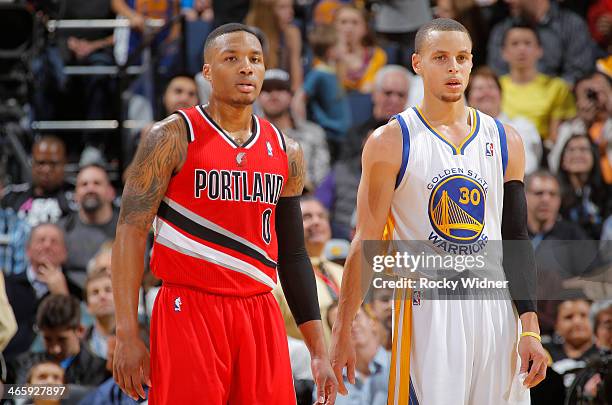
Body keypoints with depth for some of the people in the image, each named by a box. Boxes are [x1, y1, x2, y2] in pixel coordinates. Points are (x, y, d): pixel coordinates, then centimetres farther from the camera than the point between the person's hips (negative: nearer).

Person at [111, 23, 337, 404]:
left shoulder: (286, 152, 12)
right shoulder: (173, 137, -3)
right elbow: (131, 231, -7)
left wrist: (319, 352, 11)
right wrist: (127, 336, -15)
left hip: (261, 316, 5)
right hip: (190, 311, -5)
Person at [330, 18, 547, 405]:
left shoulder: (505, 141, 10)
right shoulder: (390, 142, -2)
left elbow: (517, 242, 11)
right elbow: (366, 243, -2)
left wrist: (530, 329, 2)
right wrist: (342, 333, -6)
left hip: (496, 309, 4)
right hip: (427, 310, -4)